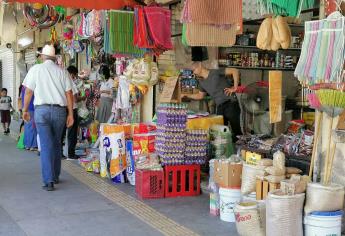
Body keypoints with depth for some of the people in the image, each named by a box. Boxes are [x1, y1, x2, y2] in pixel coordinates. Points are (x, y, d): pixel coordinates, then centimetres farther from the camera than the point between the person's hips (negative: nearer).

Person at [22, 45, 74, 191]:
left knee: (46, 145, -3)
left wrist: (25, 110, 13)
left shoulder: (35, 69, 2)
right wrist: (70, 114, 6)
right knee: (56, 144, 16)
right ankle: (55, 176, 26)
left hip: (42, 109, -2)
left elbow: (28, 92, 2)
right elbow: (69, 94, 2)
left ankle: (48, 181, -10)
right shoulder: (62, 72, 6)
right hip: (60, 110, 2)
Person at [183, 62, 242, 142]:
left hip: (230, 104, -7)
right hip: (220, 107, 7)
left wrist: (235, 87, -13)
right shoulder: (202, 82, 17)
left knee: (236, 130, -8)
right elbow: (200, 95, 32)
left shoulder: (215, 73, -6)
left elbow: (235, 71, -12)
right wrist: (187, 95, 25)